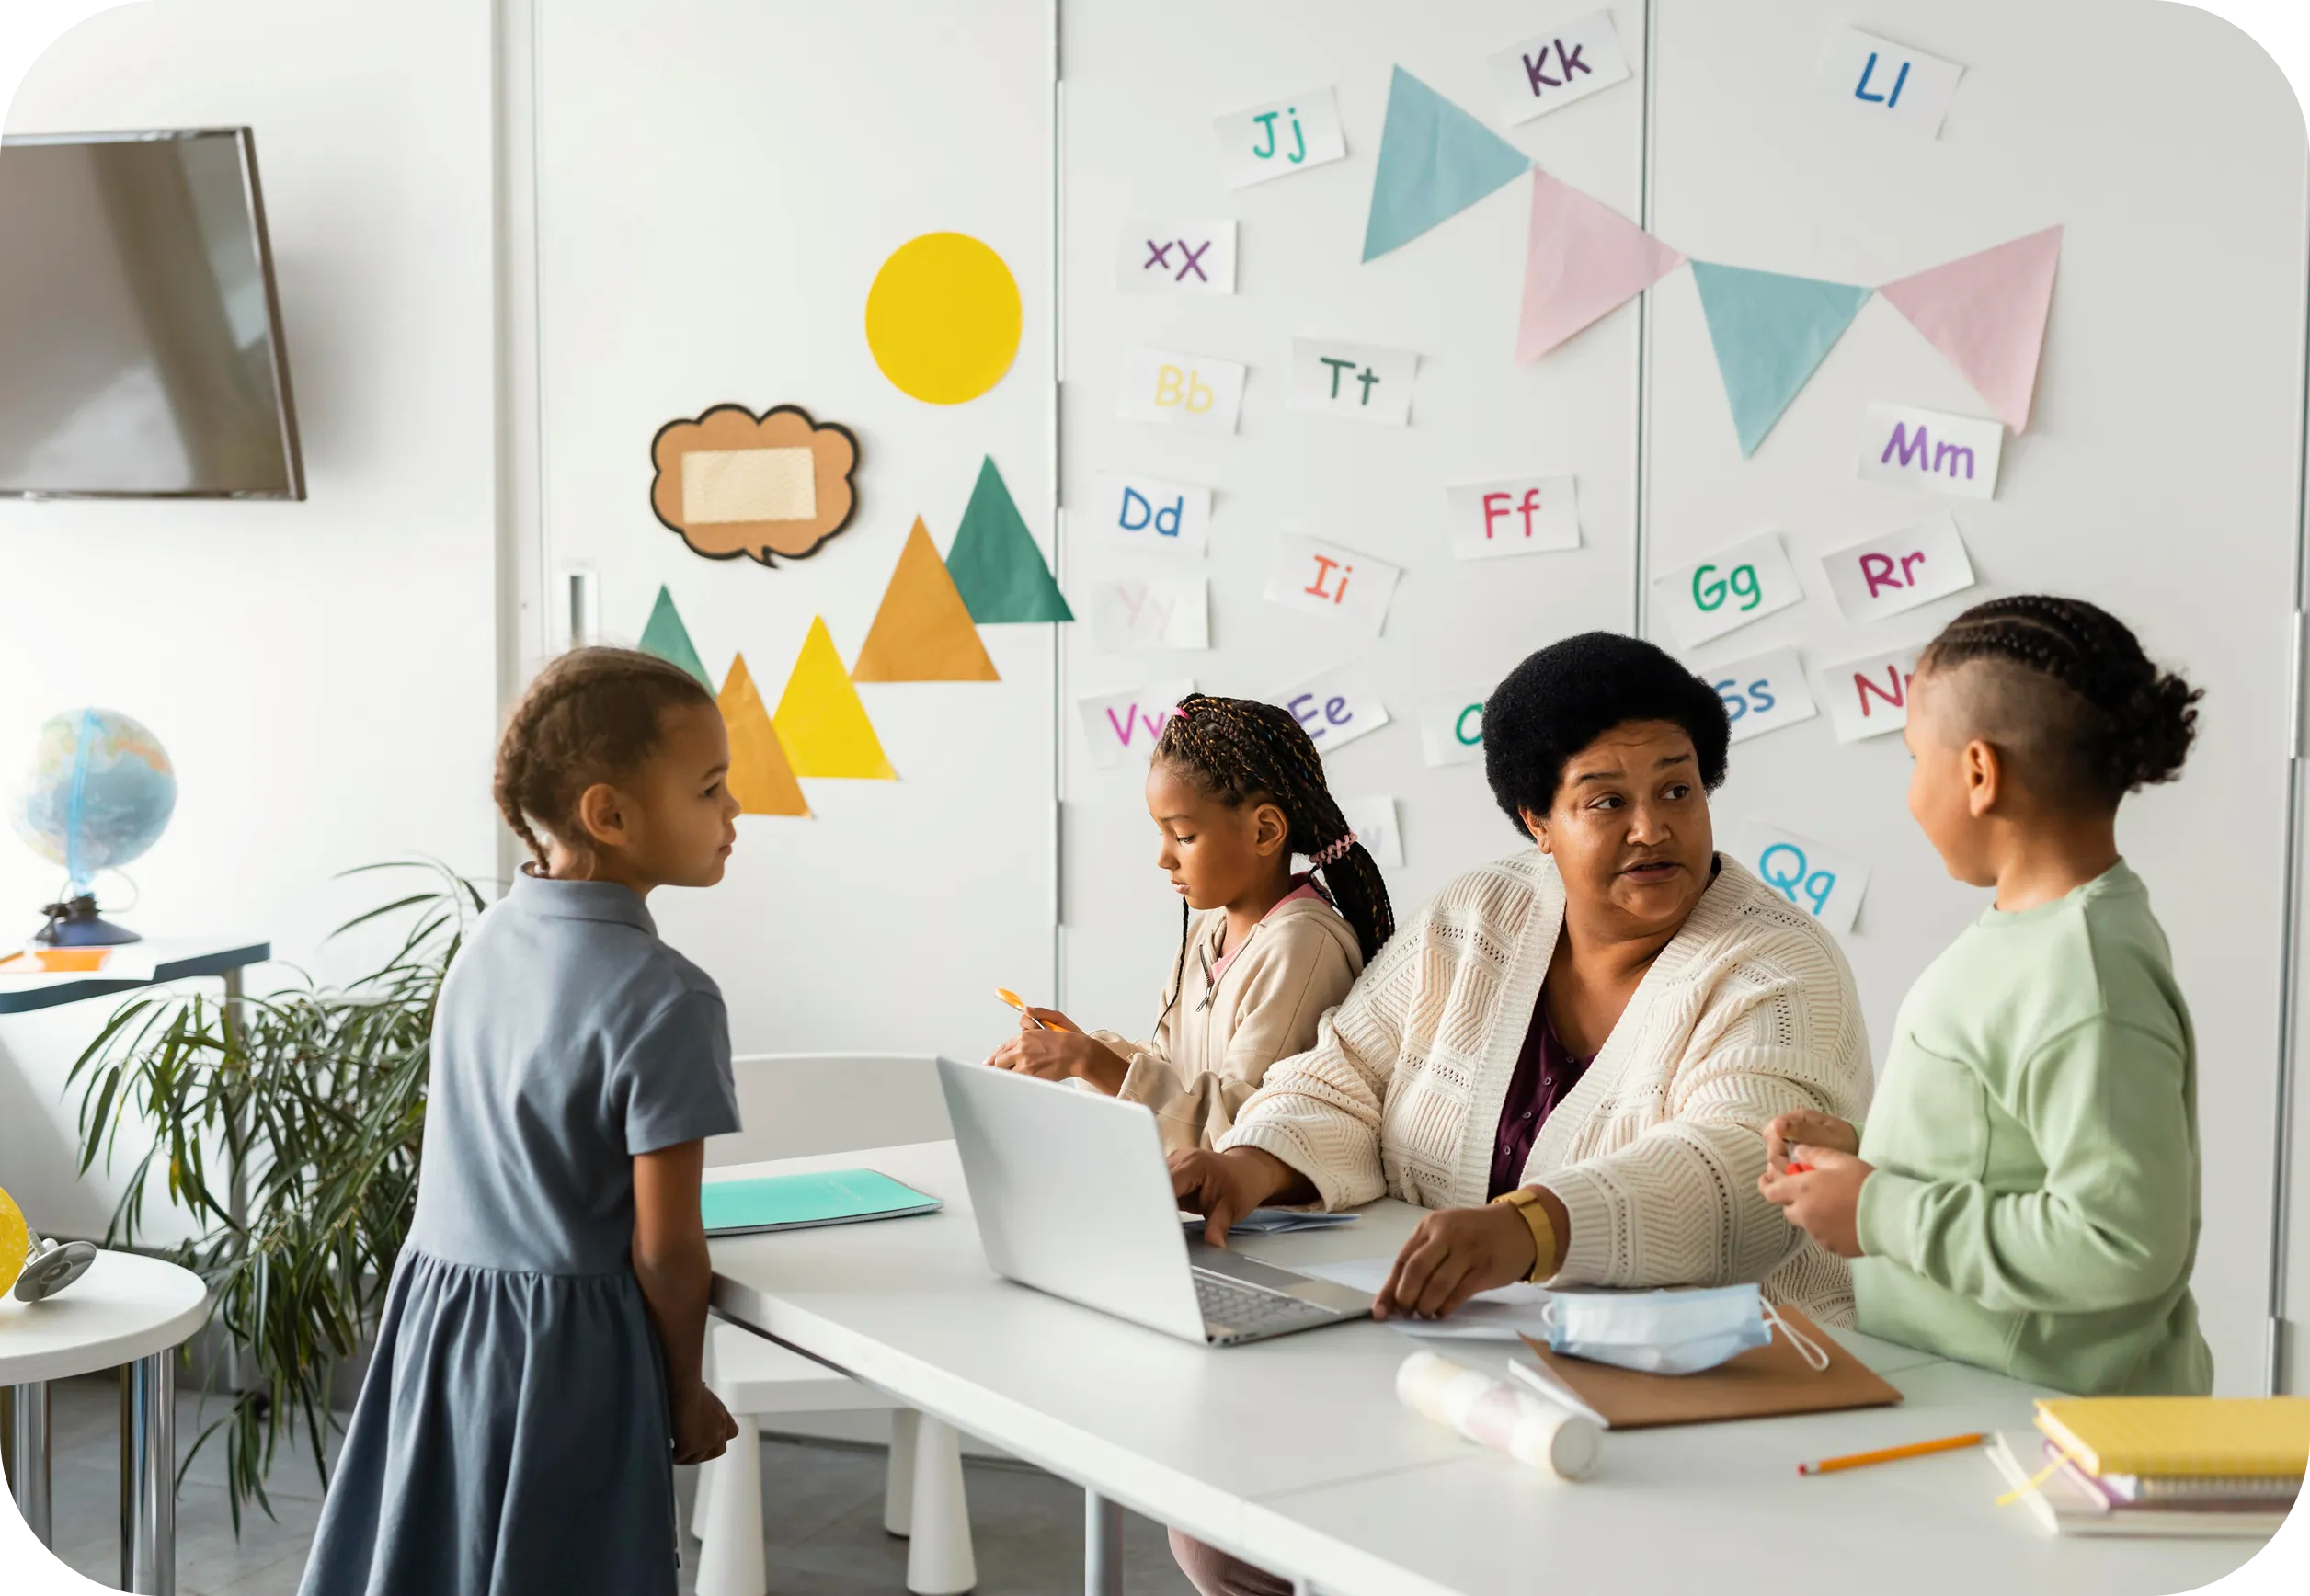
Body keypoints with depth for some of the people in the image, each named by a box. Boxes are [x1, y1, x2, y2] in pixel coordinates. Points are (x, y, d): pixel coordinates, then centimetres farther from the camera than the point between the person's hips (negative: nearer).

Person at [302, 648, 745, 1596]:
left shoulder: (487, 941, 4)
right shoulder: (664, 1000, -19)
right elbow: (664, 1245, -16)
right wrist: (687, 1395, -2)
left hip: (433, 1312, 7)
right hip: (564, 1344, -7)